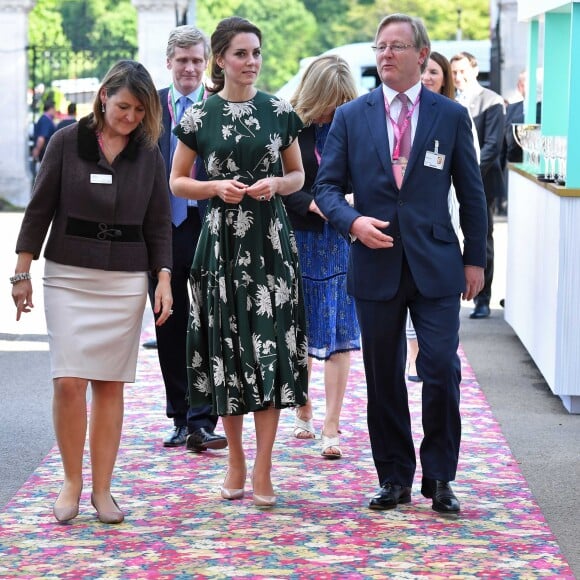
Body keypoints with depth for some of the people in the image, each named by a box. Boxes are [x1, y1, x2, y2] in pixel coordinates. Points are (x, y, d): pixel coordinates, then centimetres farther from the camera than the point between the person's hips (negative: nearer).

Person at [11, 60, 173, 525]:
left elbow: (159, 224, 9)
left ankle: (102, 488, 10)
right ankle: (72, 483, 6)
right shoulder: (67, 142, -2)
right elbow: (40, 209, 2)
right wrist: (22, 273, 1)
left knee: (110, 383, 2)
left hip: (126, 282, 2)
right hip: (68, 277, -2)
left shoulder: (148, 155, 4)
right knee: (68, 381, -9)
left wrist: (164, 279, 0)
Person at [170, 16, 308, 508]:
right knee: (227, 345, 4)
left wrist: (276, 183, -8)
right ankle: (236, 461, 17)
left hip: (270, 241, 0)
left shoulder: (279, 112, 5)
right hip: (222, 241, 0)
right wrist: (216, 186, -10)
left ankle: (263, 469, -2)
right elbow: (176, 182, 7)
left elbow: (298, 176, 14)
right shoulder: (199, 116, 2)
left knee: (270, 347, -5)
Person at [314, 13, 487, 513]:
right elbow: (327, 185, 5)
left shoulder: (451, 116, 4)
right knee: (384, 377, 7)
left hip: (436, 265, -1)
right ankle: (394, 478, 19)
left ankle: (440, 478, 7)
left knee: (441, 371, -7)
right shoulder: (351, 116, 5)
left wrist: (475, 259, 4)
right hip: (376, 264, 1)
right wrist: (353, 222, -14)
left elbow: (471, 193, 7)